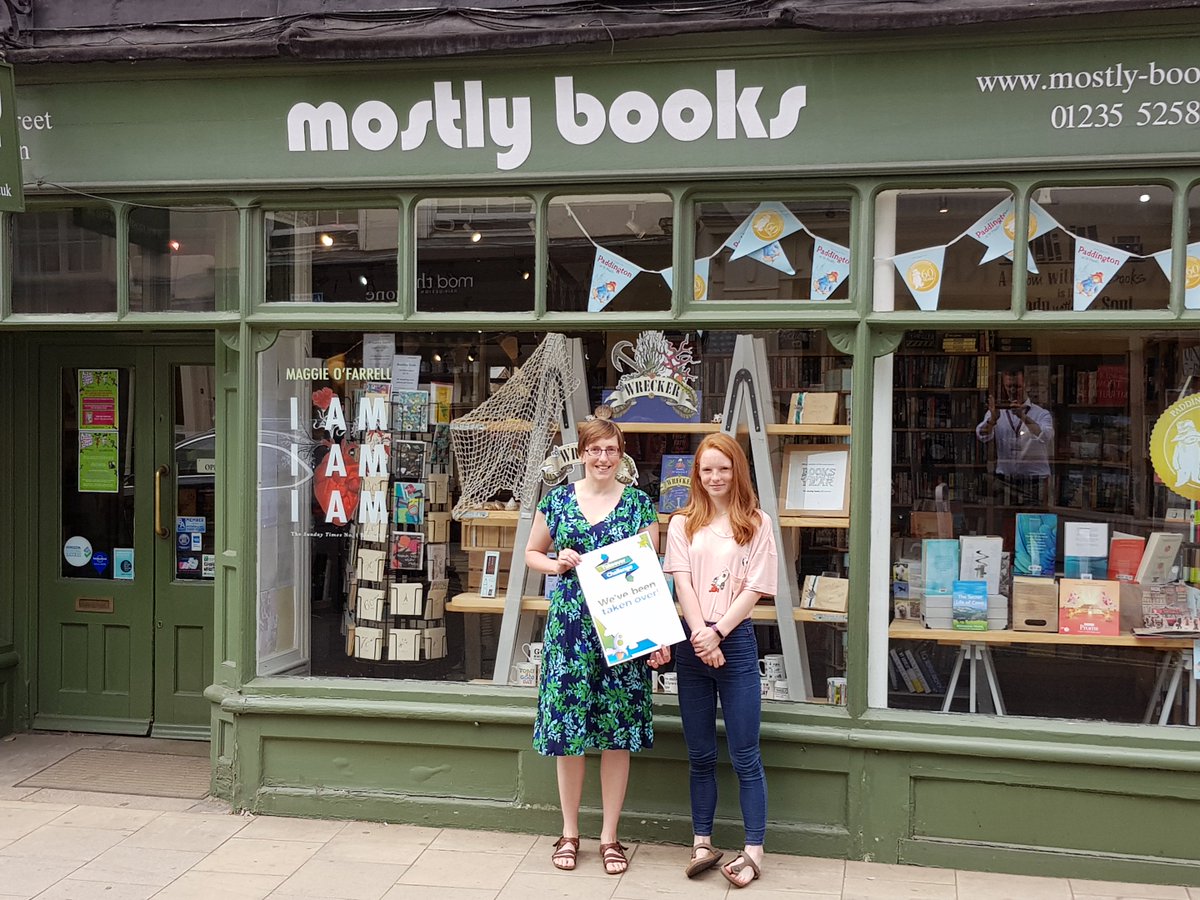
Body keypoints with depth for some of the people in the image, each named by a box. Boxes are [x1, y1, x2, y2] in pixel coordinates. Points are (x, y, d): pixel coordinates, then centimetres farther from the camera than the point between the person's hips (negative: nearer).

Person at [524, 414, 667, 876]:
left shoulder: (639, 504, 2)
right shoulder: (558, 499, 5)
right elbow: (531, 553, 16)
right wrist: (556, 564, -7)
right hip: (570, 625, 1)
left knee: (617, 732, 4)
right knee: (567, 730, 3)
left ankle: (610, 836, 18)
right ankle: (569, 833, 21)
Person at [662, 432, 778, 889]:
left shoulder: (756, 523, 1)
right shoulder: (683, 524, 7)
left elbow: (755, 588, -5)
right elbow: (682, 583, -2)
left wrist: (718, 632, -15)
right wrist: (700, 636, -14)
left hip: (736, 640, -3)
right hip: (692, 642, 3)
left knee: (745, 755, 1)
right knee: (700, 754, 11)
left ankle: (753, 851, 7)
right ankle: (702, 843, 20)